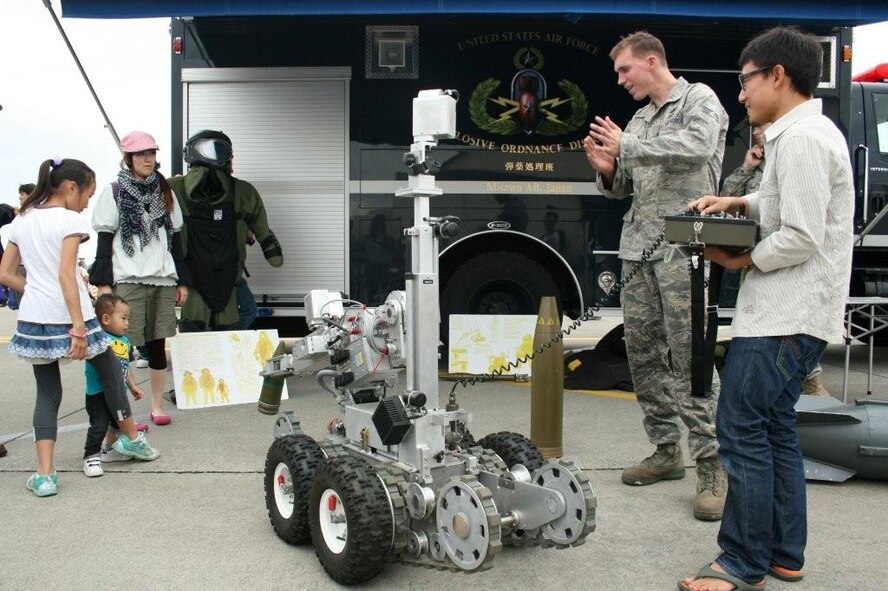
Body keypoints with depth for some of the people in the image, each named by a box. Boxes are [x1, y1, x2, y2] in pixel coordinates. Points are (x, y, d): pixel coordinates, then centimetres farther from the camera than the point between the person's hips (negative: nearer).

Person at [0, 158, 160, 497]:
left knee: (47, 393, 12)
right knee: (110, 372, 18)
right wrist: (79, 328, -22)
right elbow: (66, 274, -20)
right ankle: (131, 439, 34)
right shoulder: (70, 220, -10)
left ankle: (44, 474, 4)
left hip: (33, 319, 6)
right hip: (67, 316, -5)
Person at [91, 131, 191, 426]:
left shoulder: (165, 191, 14)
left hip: (164, 279, 4)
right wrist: (104, 282, -8)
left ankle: (157, 406, 18)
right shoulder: (114, 192, 3)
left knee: (158, 344, 8)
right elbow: (104, 239, 0)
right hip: (128, 280, -4)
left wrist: (182, 280, 11)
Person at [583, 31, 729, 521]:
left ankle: (711, 467, -3)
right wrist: (606, 168, 1)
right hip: (638, 250, 7)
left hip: (683, 246, -7)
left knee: (690, 357, -10)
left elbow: (697, 147, -19)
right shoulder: (640, 120, 21)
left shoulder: (699, 99, 3)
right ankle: (667, 451, 19)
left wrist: (627, 146, -13)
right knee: (643, 355, 7)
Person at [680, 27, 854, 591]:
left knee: (743, 429, -6)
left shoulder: (802, 139, -17)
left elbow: (802, 238, -22)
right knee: (774, 428, 15)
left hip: (786, 315, -11)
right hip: (788, 311, 11)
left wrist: (742, 260, -9)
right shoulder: (803, 132, 16)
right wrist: (739, 202, 12)